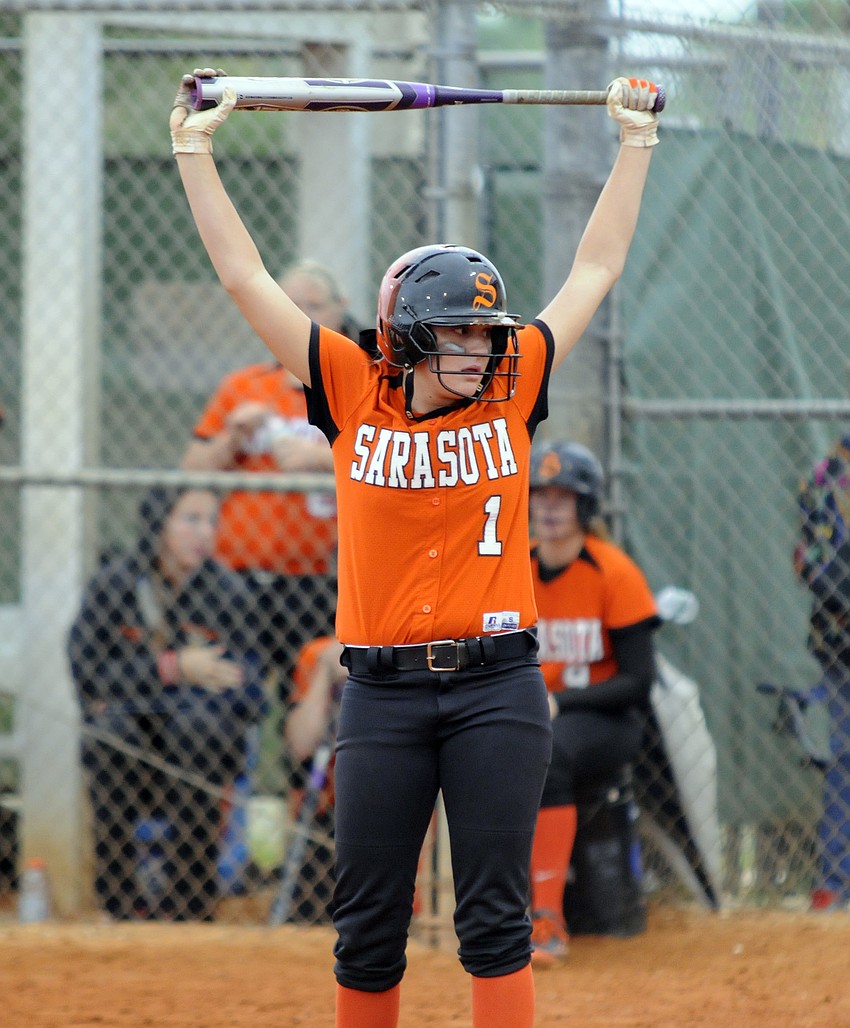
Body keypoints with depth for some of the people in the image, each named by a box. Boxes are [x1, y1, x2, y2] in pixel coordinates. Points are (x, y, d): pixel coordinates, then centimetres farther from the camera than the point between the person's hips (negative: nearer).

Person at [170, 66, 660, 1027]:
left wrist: (635, 143, 12)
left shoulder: (509, 395, 4)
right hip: (383, 690, 0)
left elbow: (595, 270, 11)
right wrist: (195, 152, 2)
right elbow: (247, 278, 3)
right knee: (368, 925, 5)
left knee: (494, 918, -1)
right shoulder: (355, 398, 1)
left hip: (497, 687, 0)